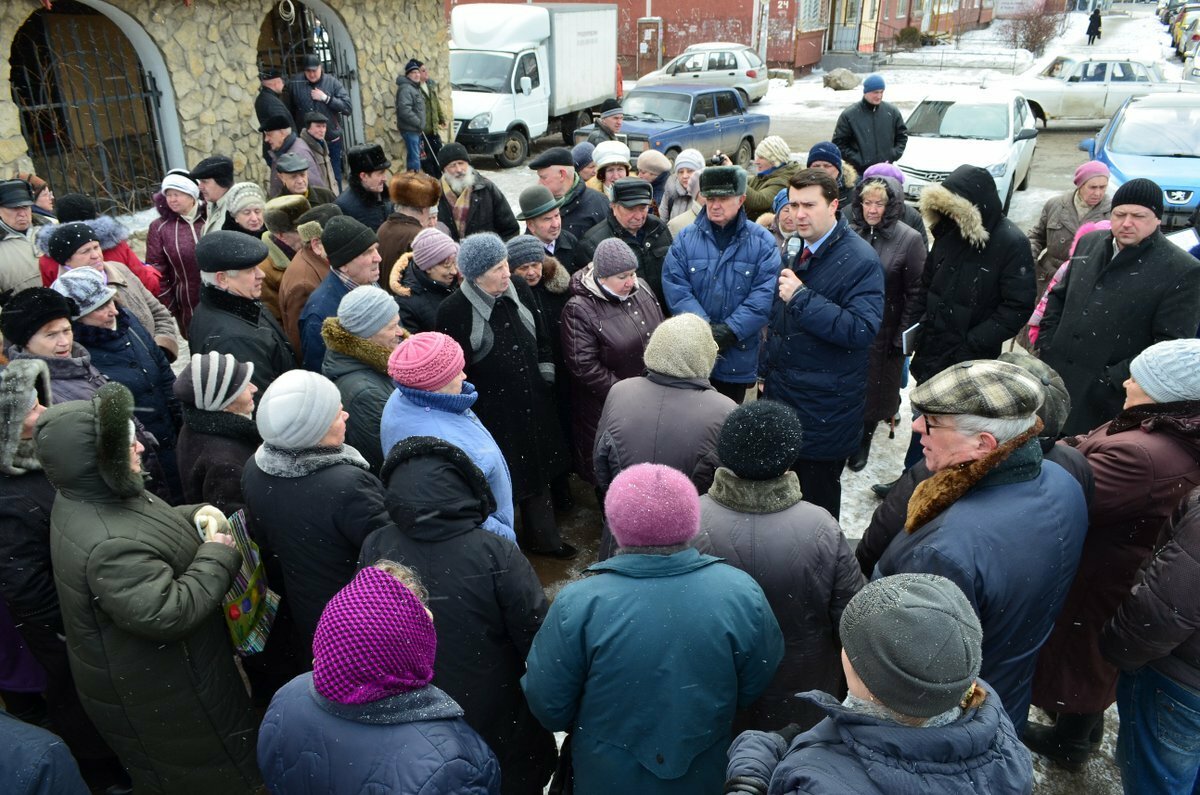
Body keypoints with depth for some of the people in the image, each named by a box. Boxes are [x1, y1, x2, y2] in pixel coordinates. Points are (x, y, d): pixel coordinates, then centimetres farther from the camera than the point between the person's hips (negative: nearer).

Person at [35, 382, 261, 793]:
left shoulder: (89, 496, -3)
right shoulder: (112, 546, -37)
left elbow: (154, 518, 15)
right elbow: (169, 613, -38)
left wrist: (196, 515, -2)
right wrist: (217, 556, -27)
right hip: (157, 694, -10)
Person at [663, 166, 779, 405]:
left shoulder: (762, 241, -2)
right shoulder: (685, 239, 1)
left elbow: (764, 295, -11)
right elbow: (675, 289, -9)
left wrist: (729, 330, -20)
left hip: (738, 356, 0)